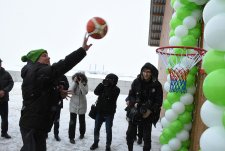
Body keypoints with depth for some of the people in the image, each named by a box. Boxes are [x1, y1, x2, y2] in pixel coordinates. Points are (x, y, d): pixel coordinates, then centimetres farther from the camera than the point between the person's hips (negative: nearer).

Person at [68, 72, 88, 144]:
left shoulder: (85, 84, -10)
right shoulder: (74, 83, -7)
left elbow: (85, 92, -25)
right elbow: (71, 91, -22)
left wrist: (80, 83, -29)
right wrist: (74, 82, -24)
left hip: (82, 106, 0)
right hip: (73, 105, 0)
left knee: (82, 121, 16)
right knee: (72, 122, -2)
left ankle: (82, 133, 39)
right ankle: (71, 137, 10)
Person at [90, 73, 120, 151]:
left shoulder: (116, 89, -7)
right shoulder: (103, 86, 4)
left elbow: (110, 96, -23)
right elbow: (96, 92, -11)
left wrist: (107, 86, -22)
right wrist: (102, 84, -17)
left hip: (109, 113, -4)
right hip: (99, 111, 4)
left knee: (108, 130, 3)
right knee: (96, 129, 12)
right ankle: (95, 143, 32)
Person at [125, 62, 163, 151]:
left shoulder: (157, 85, -9)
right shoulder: (136, 82, -4)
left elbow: (159, 101, -6)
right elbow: (131, 95, 6)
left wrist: (150, 111, -17)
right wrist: (134, 103, -12)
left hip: (148, 114, -2)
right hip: (134, 112, 2)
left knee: (146, 137, 1)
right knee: (130, 134, 10)